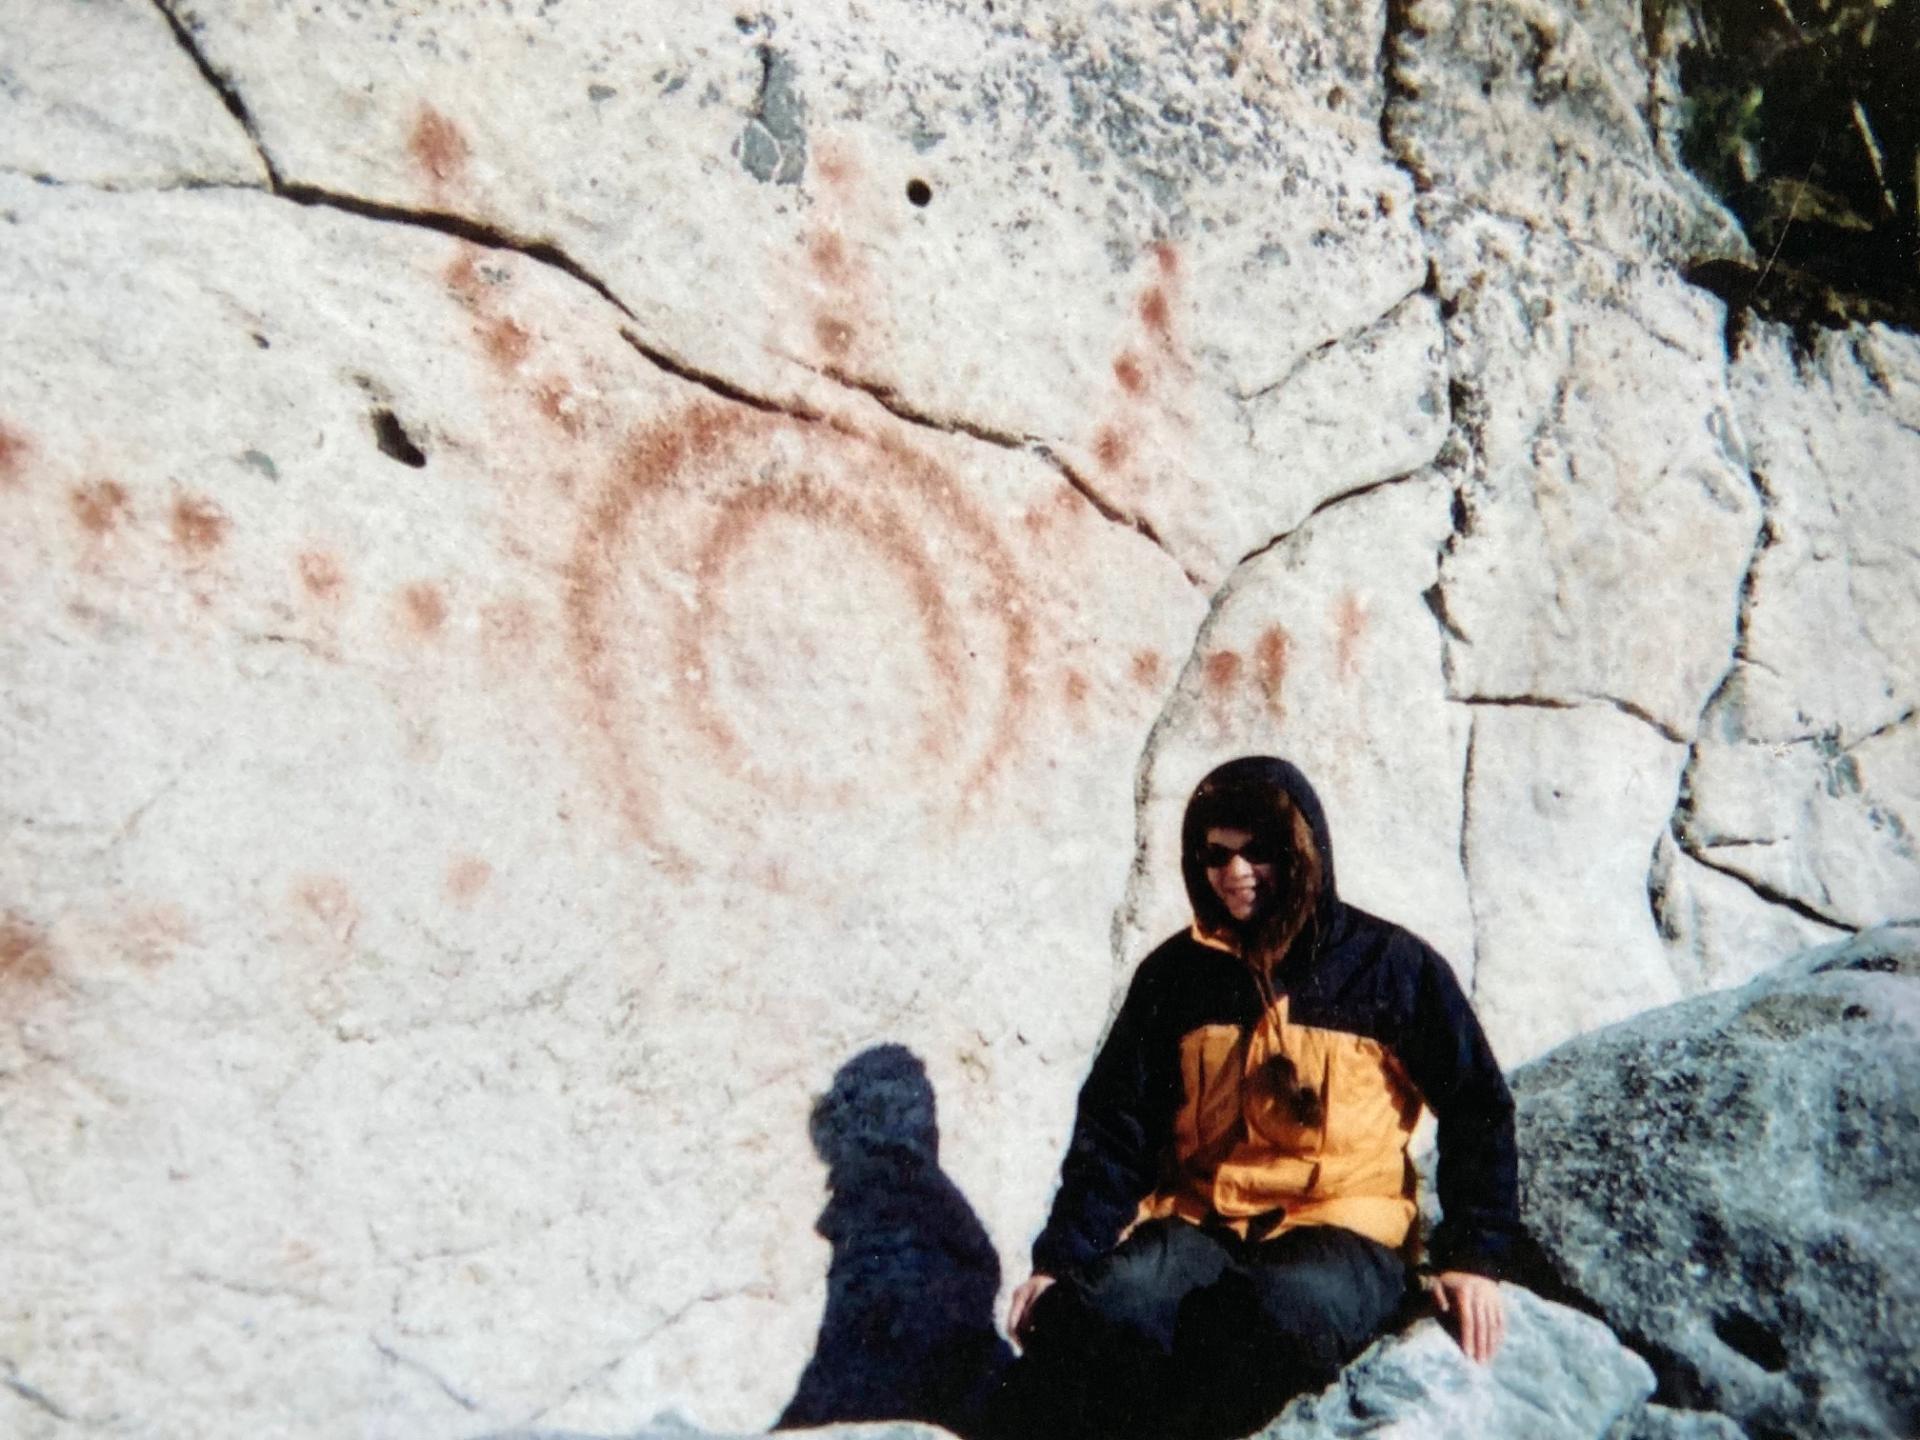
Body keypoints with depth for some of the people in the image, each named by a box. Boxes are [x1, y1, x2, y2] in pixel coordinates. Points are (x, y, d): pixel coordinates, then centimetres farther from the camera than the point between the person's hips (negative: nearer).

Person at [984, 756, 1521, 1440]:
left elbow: (1476, 1109, 8)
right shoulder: (1175, 971, 7)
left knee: (1284, 1316, -37)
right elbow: (1114, 1125, 4)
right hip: (1196, 1222, 2)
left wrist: (1473, 1255, -2)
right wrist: (1061, 1257, -7)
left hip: (1338, 1228, -1)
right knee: (1107, 1307, -32)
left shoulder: (1392, 965, 2)